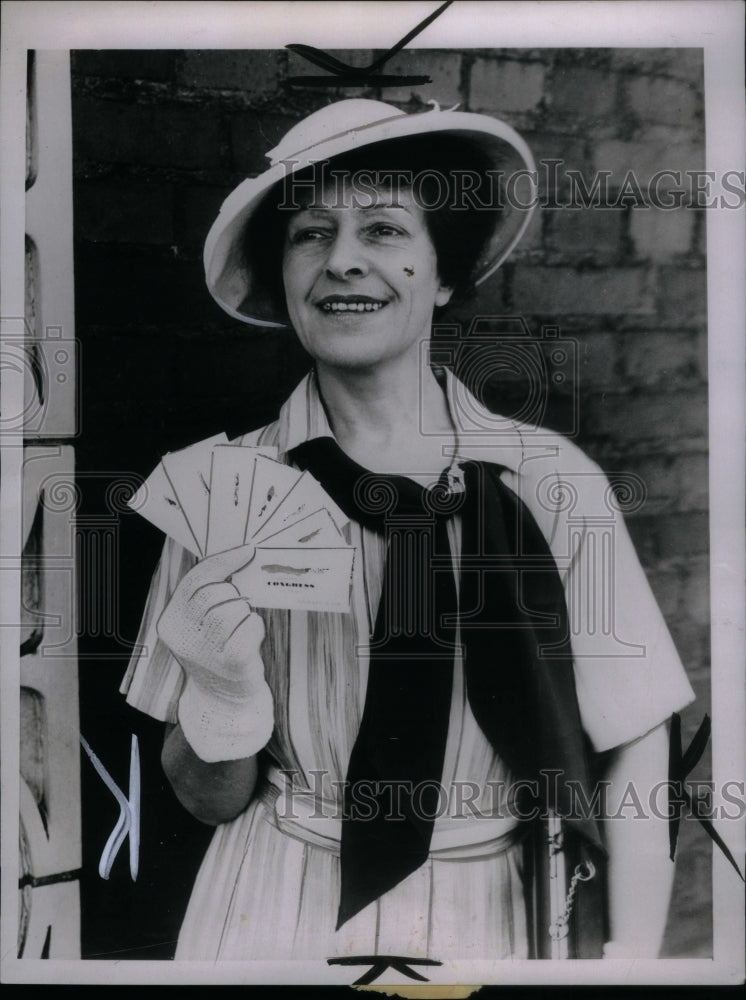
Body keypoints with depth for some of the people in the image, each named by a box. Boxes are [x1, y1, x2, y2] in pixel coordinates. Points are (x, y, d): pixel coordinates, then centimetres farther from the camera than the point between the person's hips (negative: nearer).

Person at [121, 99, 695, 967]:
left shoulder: (554, 482, -13)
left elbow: (632, 748, -5)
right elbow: (210, 801, -5)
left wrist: (632, 951, -14)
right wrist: (220, 690, -24)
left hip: (498, 919, 1)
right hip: (278, 922, 0)